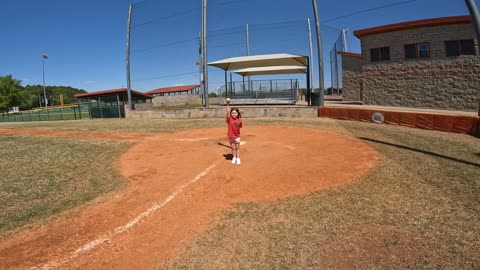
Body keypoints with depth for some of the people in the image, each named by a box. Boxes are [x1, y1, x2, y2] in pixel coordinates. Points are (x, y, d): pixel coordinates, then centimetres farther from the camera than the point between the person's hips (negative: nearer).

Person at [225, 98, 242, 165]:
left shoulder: (239, 120, -7)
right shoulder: (229, 119, -13)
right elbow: (228, 112, -25)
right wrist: (228, 104, -34)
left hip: (237, 136, 1)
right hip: (230, 136, 0)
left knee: (237, 147, 10)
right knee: (233, 148, 13)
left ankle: (238, 158, 21)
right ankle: (234, 157, 28)